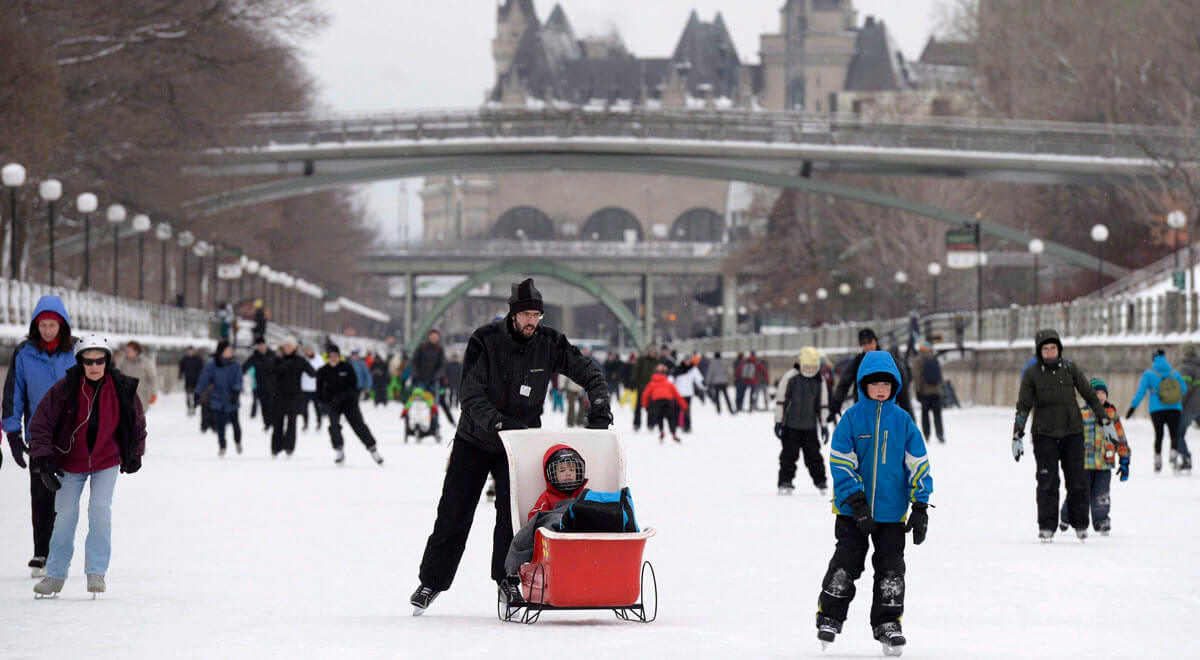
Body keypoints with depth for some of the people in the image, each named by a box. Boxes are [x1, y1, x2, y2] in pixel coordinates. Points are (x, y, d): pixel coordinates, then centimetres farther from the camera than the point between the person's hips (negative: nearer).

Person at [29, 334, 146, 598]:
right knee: (66, 515, 0)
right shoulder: (65, 389, -19)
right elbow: (40, 424, -11)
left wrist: (135, 455, 14)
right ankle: (56, 574, 17)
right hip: (71, 462, 0)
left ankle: (96, 572, -3)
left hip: (107, 462, 0)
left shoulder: (123, 389, -14)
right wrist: (43, 460, -17)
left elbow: (137, 423, 6)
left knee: (101, 510, -15)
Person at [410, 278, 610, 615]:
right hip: (475, 439, -1)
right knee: (454, 514, 2)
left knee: (512, 510, -12)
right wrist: (500, 424, -37)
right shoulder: (485, 341, -18)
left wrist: (600, 410, -16)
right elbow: (471, 398, -24)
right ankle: (431, 581, 14)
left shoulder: (549, 343, -11)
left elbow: (590, 373, -1)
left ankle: (506, 579, 3)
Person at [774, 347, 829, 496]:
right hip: (791, 425, -3)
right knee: (789, 453, -4)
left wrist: (824, 426, 10)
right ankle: (785, 482, 1)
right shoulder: (790, 378, -11)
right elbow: (780, 401, -7)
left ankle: (821, 481, 17)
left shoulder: (819, 381, 2)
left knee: (813, 453, 6)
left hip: (810, 426, 3)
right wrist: (778, 422, -8)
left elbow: (821, 404, 10)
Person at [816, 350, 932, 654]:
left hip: (892, 510, 2)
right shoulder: (852, 418, -4)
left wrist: (921, 506, 0)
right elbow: (841, 462, -7)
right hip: (853, 510, -2)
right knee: (846, 562, 0)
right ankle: (829, 617, 14)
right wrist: (856, 500, -15)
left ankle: (887, 624, 13)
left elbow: (918, 464, 5)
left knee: (890, 567, 3)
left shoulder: (902, 420, 2)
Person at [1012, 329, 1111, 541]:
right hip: (1044, 435, -2)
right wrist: (1017, 436, -8)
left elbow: (1090, 395, 10)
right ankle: (1046, 527, 0)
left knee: (1076, 481, 2)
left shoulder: (1069, 368, 3)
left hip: (1072, 432, 2)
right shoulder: (1031, 374, -2)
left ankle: (1080, 524, 15)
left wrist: (1104, 420, 11)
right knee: (1047, 482, -7)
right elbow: (1023, 406, -2)